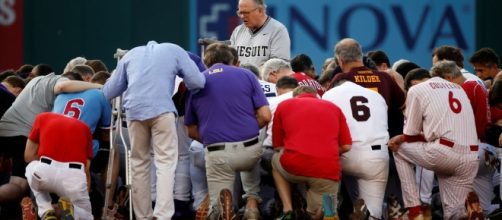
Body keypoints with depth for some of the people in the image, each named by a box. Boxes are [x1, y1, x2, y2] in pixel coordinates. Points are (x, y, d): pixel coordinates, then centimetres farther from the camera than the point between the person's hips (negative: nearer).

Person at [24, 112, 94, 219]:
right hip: (74, 176, 1)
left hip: (44, 171, -1)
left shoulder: (42, 118, 25)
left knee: (32, 168, 37)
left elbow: (29, 156, 25)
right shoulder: (84, 128, 27)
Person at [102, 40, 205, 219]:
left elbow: (109, 91, 25)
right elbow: (198, 82, 10)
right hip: (162, 109, -3)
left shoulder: (131, 55, 27)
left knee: (139, 163, 13)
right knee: (166, 161, -5)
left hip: (134, 110, 3)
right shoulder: (175, 51, 20)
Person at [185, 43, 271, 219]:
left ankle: (224, 198, -23)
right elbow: (265, 116, 2)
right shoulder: (246, 75, 8)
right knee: (251, 162, 39)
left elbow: (192, 131, 15)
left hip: (217, 153, -1)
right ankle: (252, 203, 15)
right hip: (249, 150, 1)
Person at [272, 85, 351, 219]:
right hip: (328, 171, 1)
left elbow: (278, 146, 21)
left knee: (276, 161, 35)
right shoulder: (334, 108, 21)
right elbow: (346, 146, 15)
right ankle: (327, 206, -13)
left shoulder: (284, 105, 18)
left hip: (294, 165, -1)